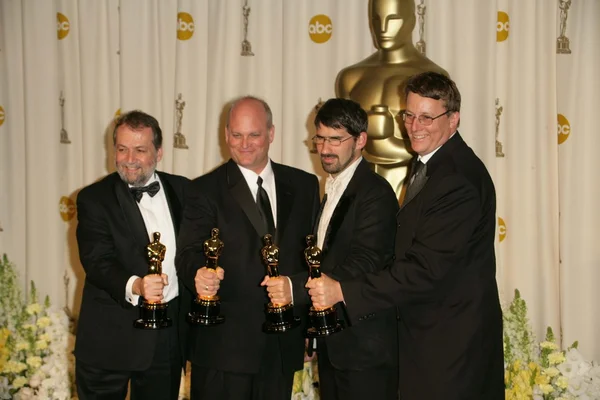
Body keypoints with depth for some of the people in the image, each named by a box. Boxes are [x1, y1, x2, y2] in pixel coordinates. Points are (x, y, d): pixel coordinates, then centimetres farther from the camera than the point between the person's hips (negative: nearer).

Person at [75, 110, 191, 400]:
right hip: (111, 337, -3)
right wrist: (134, 285, -36)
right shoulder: (94, 199, -6)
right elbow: (98, 261, -17)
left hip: (171, 333, 3)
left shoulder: (183, 190, 6)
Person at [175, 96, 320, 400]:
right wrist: (200, 274, -33)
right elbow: (189, 252, -10)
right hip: (224, 344, -3)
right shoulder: (205, 191, -2)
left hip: (283, 343, 3)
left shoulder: (304, 186, 7)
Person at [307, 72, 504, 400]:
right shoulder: (432, 164, 11)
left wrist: (342, 290, -24)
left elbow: (426, 268, -25)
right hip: (426, 333, 9)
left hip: (451, 341, -9)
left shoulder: (459, 180, -21)